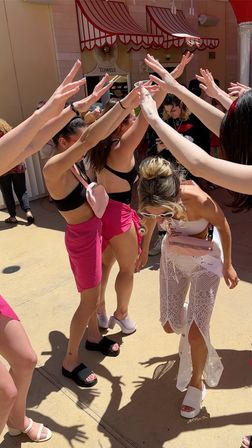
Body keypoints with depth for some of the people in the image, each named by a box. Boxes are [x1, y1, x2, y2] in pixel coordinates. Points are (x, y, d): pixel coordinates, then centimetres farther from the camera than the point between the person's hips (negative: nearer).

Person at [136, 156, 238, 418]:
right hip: (172, 256, 4)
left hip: (205, 259, -4)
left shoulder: (198, 200, -37)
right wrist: (144, 250, 12)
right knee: (170, 325, 10)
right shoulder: (153, 202, -27)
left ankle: (196, 381, 27)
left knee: (195, 332, -4)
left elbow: (222, 225, -16)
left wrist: (227, 265, -2)